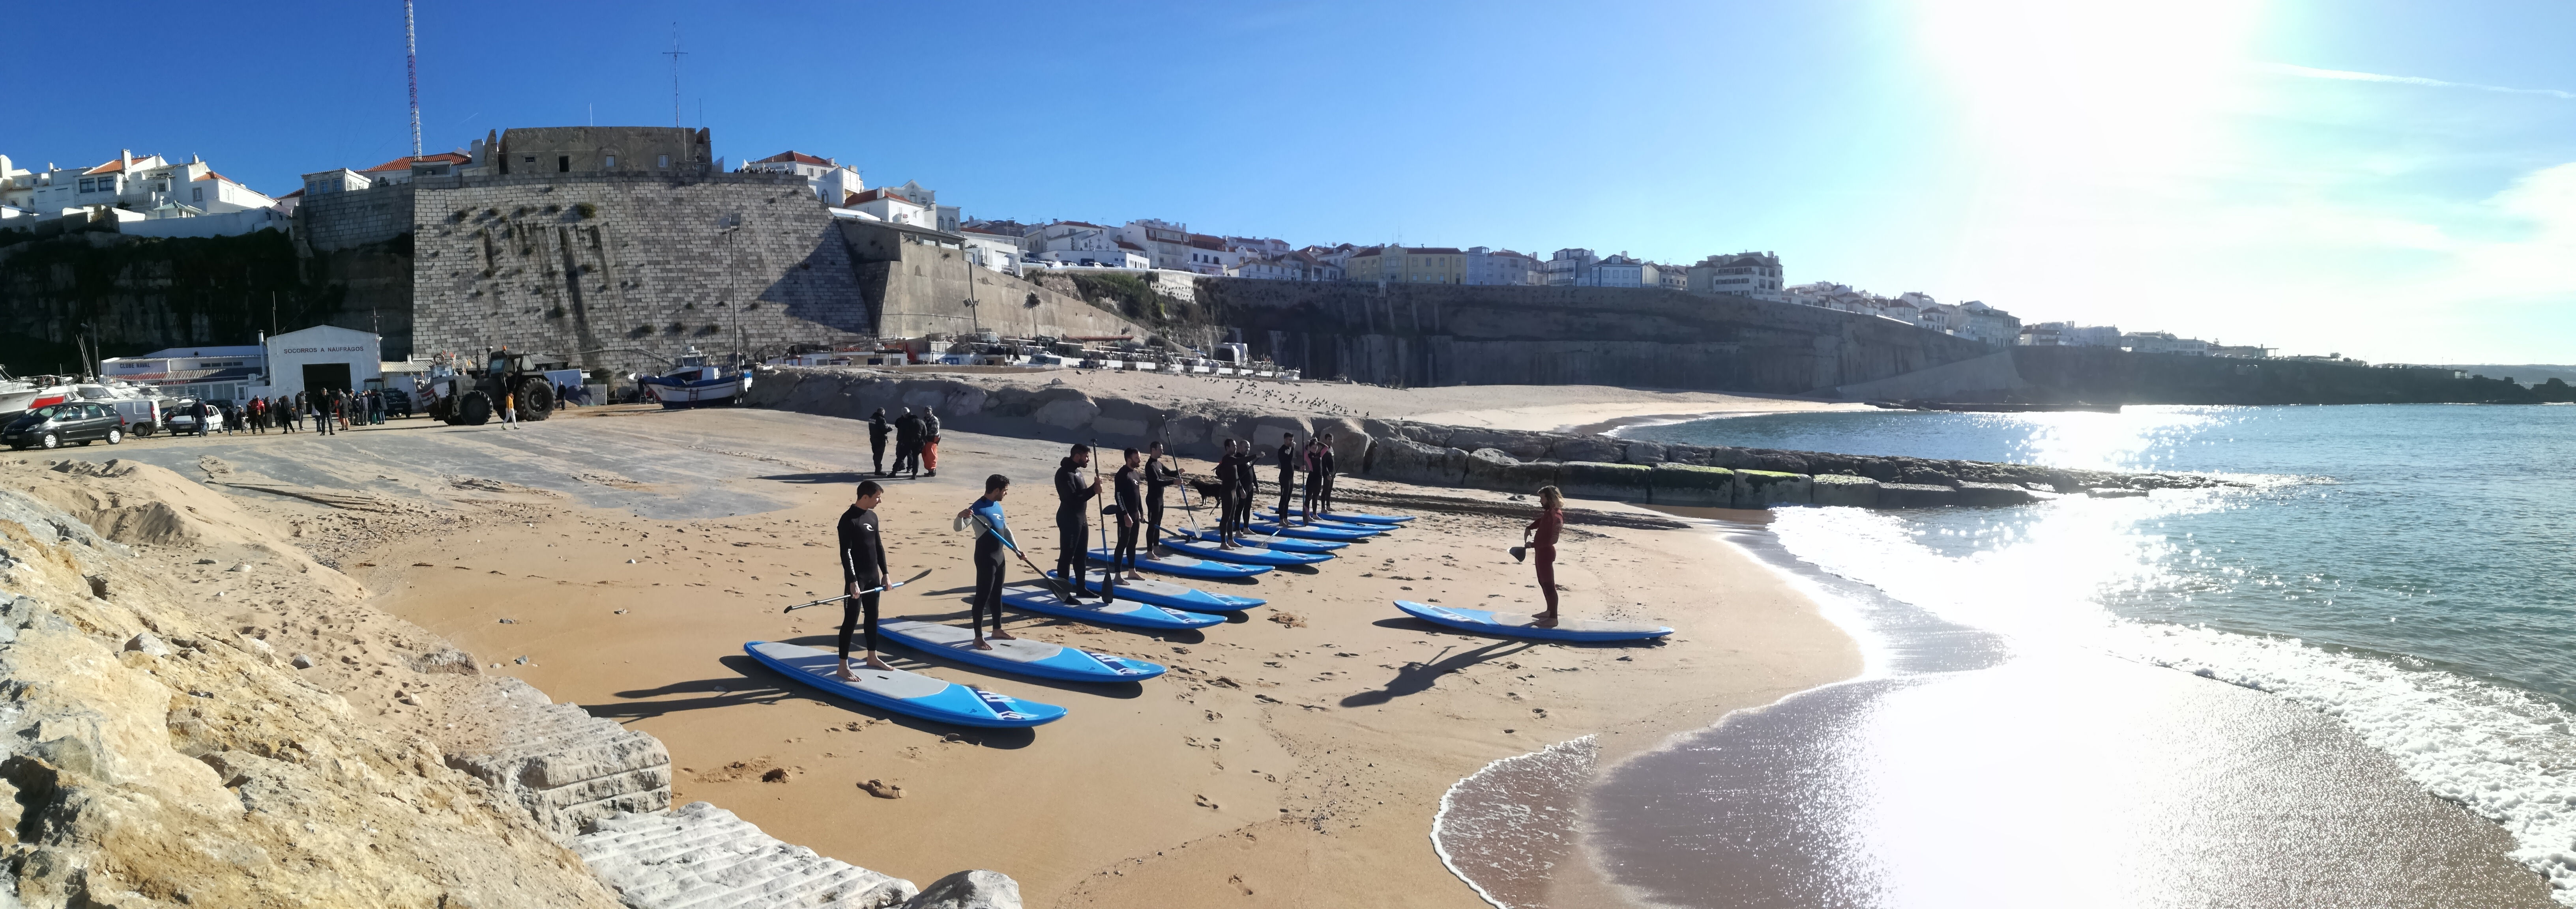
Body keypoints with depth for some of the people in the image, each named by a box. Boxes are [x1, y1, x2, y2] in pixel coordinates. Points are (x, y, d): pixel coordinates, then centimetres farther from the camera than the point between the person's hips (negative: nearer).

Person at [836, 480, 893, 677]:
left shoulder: (873, 516, 9)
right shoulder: (848, 520, -15)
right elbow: (846, 553, -18)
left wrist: (885, 573, 14)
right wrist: (852, 581, -22)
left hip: (873, 577, 8)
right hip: (857, 578, -8)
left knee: (872, 617, 16)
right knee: (851, 620, -5)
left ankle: (872, 657, 29)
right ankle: (843, 665, 1)